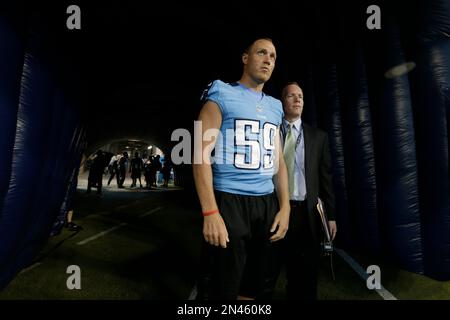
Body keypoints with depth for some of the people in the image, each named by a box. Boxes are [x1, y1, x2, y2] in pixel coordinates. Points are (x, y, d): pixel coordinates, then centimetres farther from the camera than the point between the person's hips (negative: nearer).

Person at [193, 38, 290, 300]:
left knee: (254, 287, 16)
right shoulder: (222, 96, -3)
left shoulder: (275, 107, 15)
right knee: (222, 288, 4)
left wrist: (285, 207, 7)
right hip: (229, 201, -5)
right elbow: (201, 154, -11)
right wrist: (210, 213, -19)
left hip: (267, 203, 6)